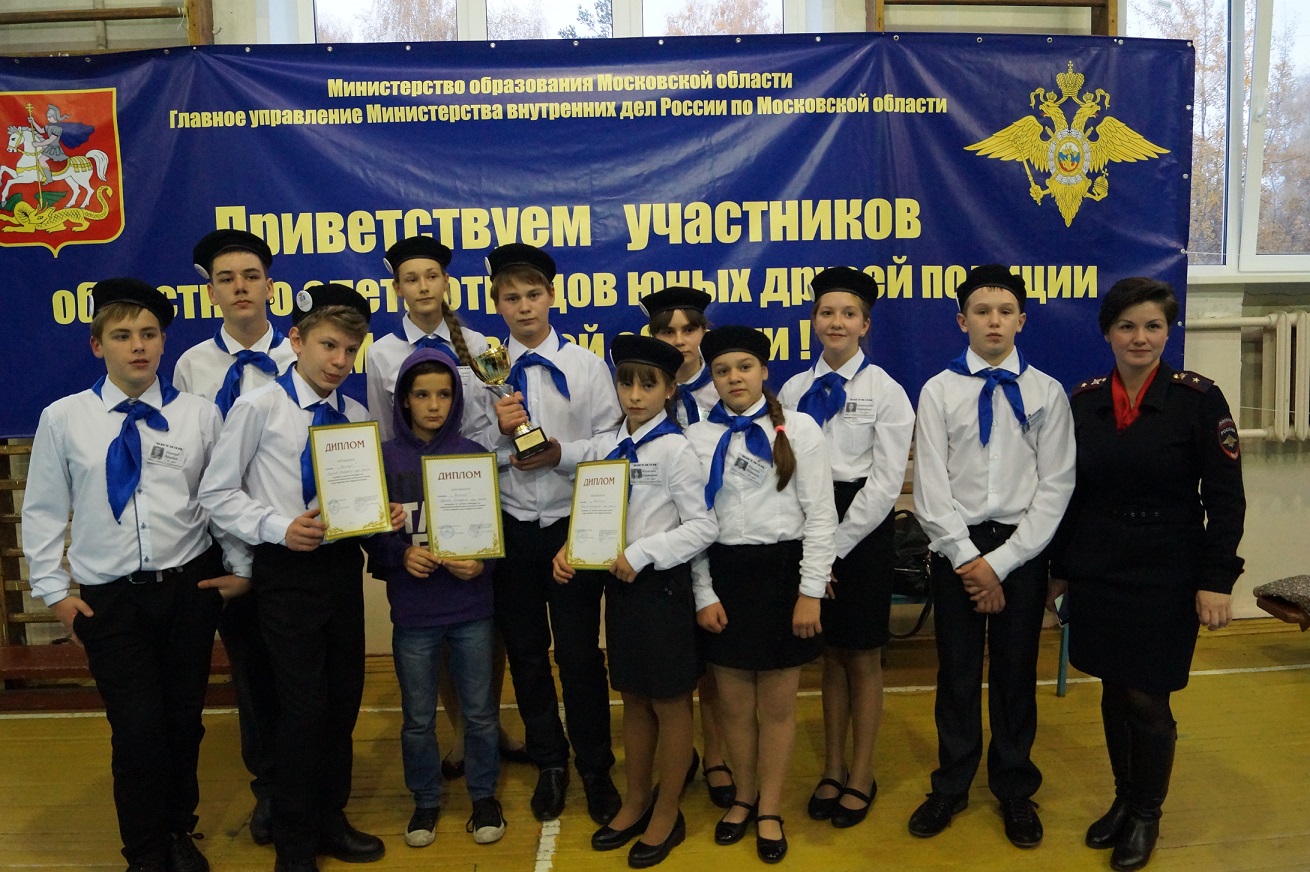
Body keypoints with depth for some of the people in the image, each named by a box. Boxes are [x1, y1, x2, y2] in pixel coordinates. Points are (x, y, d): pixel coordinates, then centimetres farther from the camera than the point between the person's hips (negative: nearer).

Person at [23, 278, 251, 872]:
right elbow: (43, 511, 4)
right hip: (109, 598, -1)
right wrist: (53, 589, 1)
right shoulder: (63, 419, -2)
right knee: (137, 730, -3)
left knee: (184, 721, 13)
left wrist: (239, 566, 3)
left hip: (190, 586, 1)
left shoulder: (199, 415, -2)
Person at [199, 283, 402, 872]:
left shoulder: (356, 418, 6)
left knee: (344, 699, 14)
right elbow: (218, 495, -5)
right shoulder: (258, 408, -7)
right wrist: (278, 527, -18)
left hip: (343, 564, 5)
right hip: (288, 569, -5)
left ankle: (330, 821, 34)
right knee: (303, 707, -1)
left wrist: (385, 513, -9)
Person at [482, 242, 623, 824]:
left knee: (580, 653, 5)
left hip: (572, 525, -2)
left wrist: (560, 452, -20)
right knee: (526, 653, 14)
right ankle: (549, 764, 35)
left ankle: (595, 769, 26)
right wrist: (500, 432, -18)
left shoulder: (586, 365, -1)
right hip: (510, 529, 2)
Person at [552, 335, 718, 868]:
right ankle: (636, 802, 36)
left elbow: (702, 527, -16)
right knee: (633, 699, 19)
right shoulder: (602, 446, 5)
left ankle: (668, 814, 26)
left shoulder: (675, 449, -14)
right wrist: (570, 549, -8)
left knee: (670, 703, 9)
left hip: (662, 583, -6)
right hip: (618, 583, 6)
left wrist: (639, 554, -20)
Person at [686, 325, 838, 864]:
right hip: (723, 575, 2)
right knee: (733, 701, 11)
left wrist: (810, 592, -9)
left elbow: (820, 515, -4)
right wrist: (704, 594, -3)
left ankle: (769, 810, 26)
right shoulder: (698, 437, 4)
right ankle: (744, 795, 35)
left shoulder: (799, 429, -2)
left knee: (777, 704, 7)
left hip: (781, 571, -2)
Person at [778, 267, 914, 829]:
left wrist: (836, 546, -13)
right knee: (830, 653, 14)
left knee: (863, 656, 8)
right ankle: (833, 768, 29)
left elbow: (886, 481, -11)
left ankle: (861, 776, 25)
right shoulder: (794, 390, 5)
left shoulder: (885, 392, -6)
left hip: (863, 529, -3)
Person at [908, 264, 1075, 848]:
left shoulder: (1047, 392, 1)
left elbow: (1055, 486, -4)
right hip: (956, 545, 0)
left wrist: (1001, 561, -10)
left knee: (1016, 669, 11)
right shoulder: (939, 391, 0)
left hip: (1022, 546, 0)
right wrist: (968, 559, -12)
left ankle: (1014, 789, 30)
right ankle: (952, 785, 28)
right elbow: (931, 486, -5)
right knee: (957, 669, 9)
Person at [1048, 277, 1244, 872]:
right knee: (1114, 692, 13)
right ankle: (1123, 800, 33)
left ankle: (1146, 816, 24)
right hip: (1098, 573, 3)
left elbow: (1225, 497, -7)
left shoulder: (1198, 398, -8)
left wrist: (1216, 580, -11)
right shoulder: (1083, 400, 2)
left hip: (1166, 577, -3)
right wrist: (1060, 569, 10)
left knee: (1147, 699, 3)